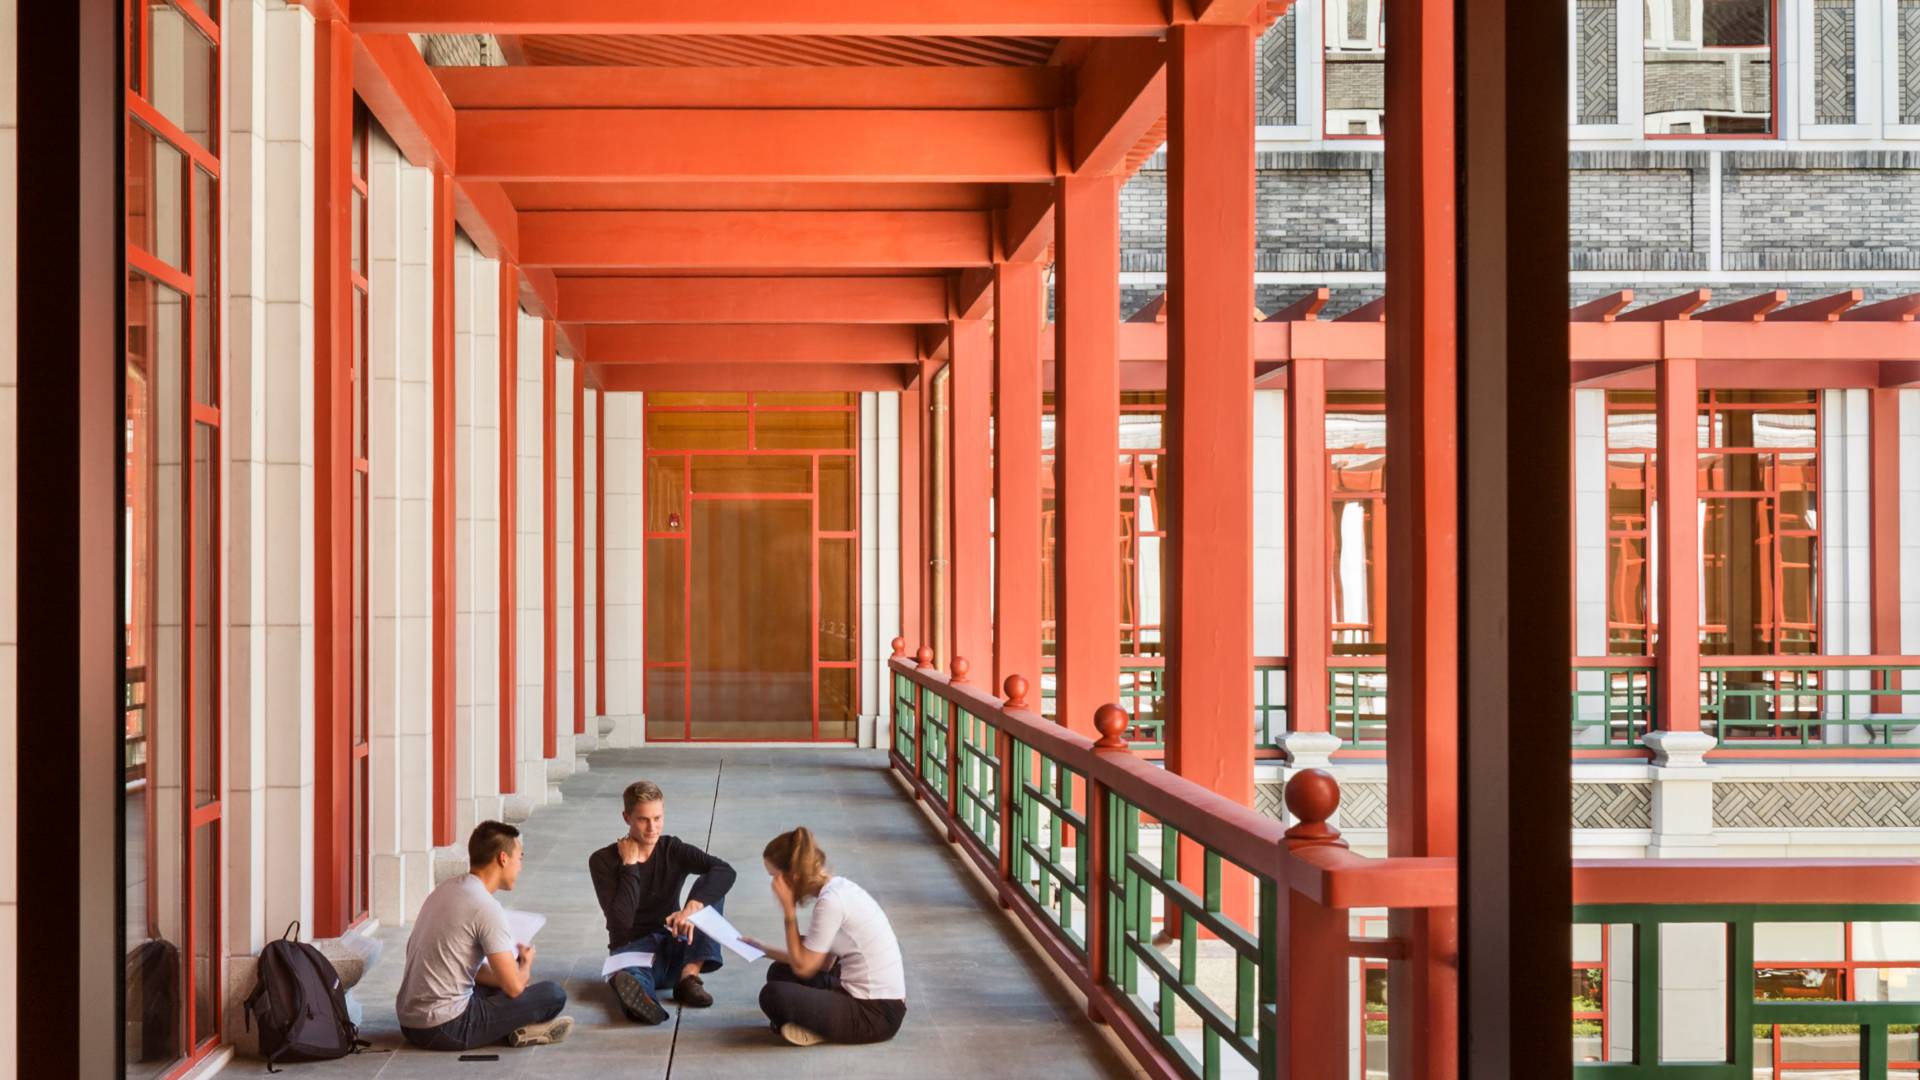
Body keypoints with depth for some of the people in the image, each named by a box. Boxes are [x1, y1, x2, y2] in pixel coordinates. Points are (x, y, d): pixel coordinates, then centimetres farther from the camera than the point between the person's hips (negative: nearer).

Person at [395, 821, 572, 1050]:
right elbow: (514, 987, -14)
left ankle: (515, 1027, 6)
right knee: (554, 994, -8)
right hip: (446, 1029, -9)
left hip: (409, 1022, 9)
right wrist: (526, 963, 8)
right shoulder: (486, 908, -16)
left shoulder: (447, 889, 12)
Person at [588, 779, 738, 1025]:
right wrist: (629, 865, -15)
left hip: (673, 946, 3)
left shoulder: (673, 850, 0)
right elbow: (621, 920, -17)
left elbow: (725, 871, -19)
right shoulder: (604, 860, -5)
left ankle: (689, 976, -28)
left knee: (709, 886, -18)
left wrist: (692, 907, -36)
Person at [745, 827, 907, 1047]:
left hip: (876, 1014, -10)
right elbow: (821, 963, 13)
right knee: (780, 973, 19)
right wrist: (766, 950, 13)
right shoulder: (839, 888, 8)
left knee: (773, 995, -21)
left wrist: (788, 909, -9)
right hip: (873, 997, 10)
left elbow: (803, 967, -13)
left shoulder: (831, 901, -21)